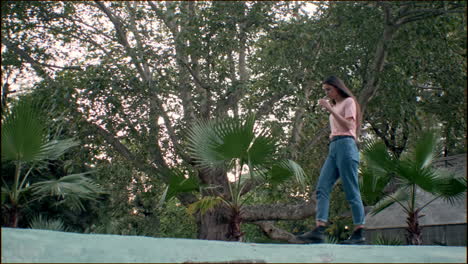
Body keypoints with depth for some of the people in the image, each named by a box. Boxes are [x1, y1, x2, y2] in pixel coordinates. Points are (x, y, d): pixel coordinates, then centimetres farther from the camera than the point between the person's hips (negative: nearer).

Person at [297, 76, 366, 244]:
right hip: (333, 148, 8)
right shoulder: (335, 106, 27)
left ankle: (359, 233, -6)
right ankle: (319, 230, -18)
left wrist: (330, 109, -13)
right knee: (322, 188, -8)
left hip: (345, 145, -8)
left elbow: (348, 126, -11)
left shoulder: (349, 102, 4)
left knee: (351, 191, -8)